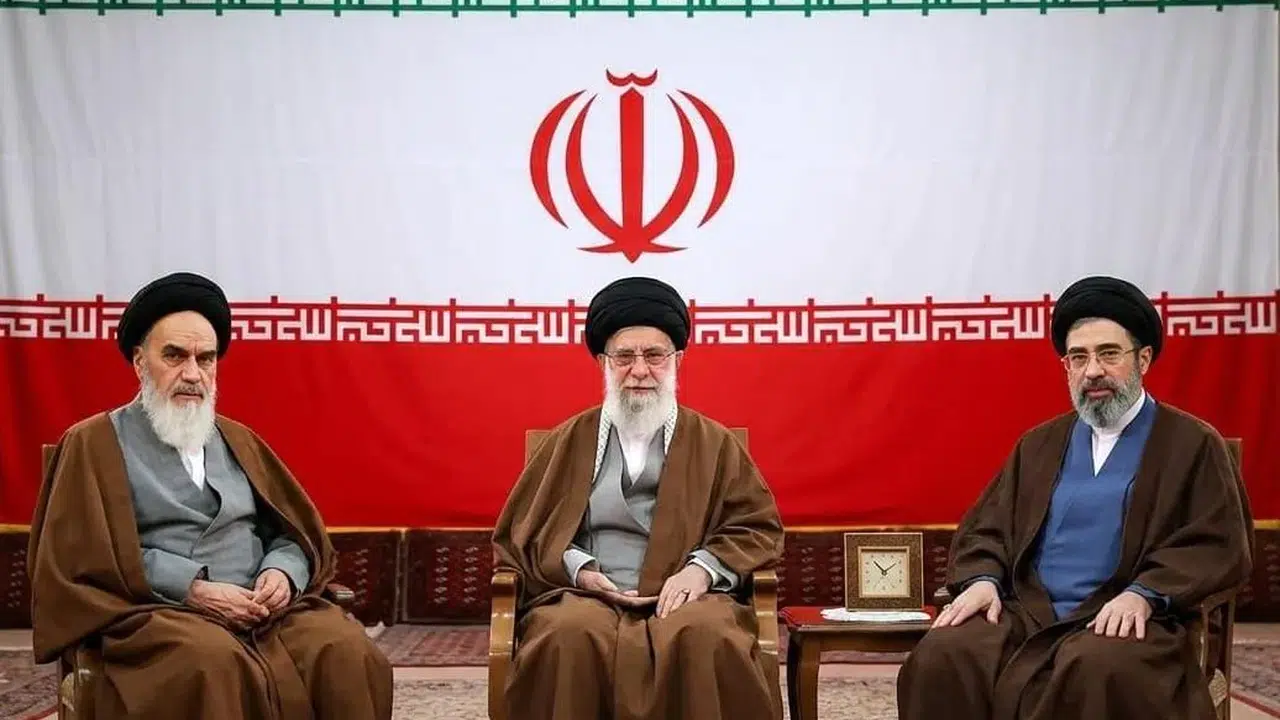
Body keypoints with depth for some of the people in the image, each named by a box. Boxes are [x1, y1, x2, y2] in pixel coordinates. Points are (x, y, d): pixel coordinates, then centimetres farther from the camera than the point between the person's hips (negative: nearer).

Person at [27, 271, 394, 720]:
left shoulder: (238, 441, 23)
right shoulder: (95, 443, 8)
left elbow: (293, 531, 19)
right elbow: (90, 555, -3)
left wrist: (282, 573, -5)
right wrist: (193, 590, -12)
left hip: (262, 607, 4)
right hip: (160, 612, -4)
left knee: (348, 653, -28)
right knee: (214, 664, -39)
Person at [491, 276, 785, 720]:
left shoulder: (714, 443, 16)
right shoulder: (569, 441, 18)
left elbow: (757, 527, 11)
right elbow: (522, 531, 16)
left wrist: (704, 567, -9)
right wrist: (577, 568, -4)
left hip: (685, 596, 0)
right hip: (586, 594, 0)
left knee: (707, 638, -37)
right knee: (571, 638, -36)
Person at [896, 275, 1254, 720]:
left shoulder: (1194, 444, 8)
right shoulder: (1039, 444, 21)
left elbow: (1219, 543, -2)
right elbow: (985, 526, 19)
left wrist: (1144, 594, -18)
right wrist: (983, 579, -4)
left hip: (1120, 617, -3)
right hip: (1026, 612, 4)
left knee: (1096, 670, -39)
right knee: (942, 657, -27)